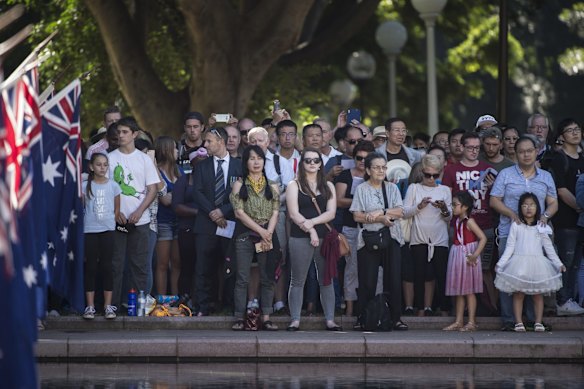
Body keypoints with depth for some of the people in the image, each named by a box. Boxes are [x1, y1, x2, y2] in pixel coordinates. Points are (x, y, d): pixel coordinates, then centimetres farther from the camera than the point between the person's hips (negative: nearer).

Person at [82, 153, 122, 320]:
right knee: (90, 267, 1)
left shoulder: (113, 186, 5)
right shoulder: (85, 186, 1)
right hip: (89, 230, -1)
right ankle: (90, 306, 4)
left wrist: (111, 222, 2)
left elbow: (117, 209, 10)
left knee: (106, 266, 1)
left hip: (108, 230, 1)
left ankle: (108, 306, 3)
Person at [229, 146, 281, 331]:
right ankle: (239, 318, -5)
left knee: (267, 278, 1)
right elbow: (239, 212, -4)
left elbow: (275, 213, 4)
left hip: (268, 235, 2)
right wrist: (260, 231, -11)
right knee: (242, 279, -5)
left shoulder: (272, 186, 11)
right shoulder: (239, 185, 5)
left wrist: (268, 234, -11)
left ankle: (266, 318, 3)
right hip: (245, 235, -2)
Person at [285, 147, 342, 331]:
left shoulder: (328, 186, 13)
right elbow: (294, 214, -5)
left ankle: (330, 320, 4)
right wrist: (311, 231, -12)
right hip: (300, 238, -3)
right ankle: (295, 320, 0)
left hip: (324, 237, 3)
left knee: (326, 280, 3)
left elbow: (331, 213, 2)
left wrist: (312, 222, -12)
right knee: (298, 281, -1)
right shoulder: (294, 186, 4)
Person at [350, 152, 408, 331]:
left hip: (391, 238, 2)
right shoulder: (361, 189, 3)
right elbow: (357, 216, -5)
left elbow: (399, 212, 0)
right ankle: (362, 319, 2)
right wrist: (381, 219, -14)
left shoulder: (392, 188, 11)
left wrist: (381, 212, -15)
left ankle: (396, 318, 3)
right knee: (367, 281, -5)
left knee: (394, 279, -2)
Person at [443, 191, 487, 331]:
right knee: (459, 291, 10)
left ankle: (471, 322, 3)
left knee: (469, 291, -2)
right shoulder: (456, 220, 8)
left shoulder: (469, 221, -15)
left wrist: (475, 255, -24)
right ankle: (458, 322, 15)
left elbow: (483, 238, -20)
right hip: (457, 256, 8)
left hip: (467, 256, -8)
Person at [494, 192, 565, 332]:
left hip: (537, 263, 1)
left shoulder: (541, 227, 7)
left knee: (538, 294, 3)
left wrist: (559, 264, 7)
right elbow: (510, 247, 2)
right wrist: (500, 263, -5)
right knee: (518, 294, -1)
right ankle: (519, 322, 3)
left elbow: (549, 247, 10)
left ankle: (538, 322, 8)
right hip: (519, 264, -1)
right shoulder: (516, 226, 3)